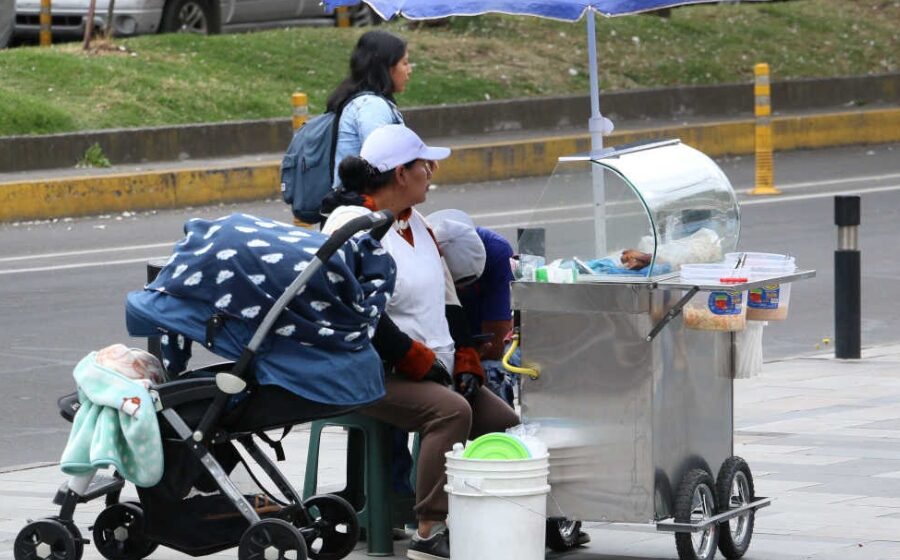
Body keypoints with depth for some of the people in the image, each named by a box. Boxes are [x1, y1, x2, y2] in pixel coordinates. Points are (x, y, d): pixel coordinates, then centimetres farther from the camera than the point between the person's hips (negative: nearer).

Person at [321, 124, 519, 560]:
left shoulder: (415, 225, 19)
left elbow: (448, 301, 23)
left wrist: (464, 361, 9)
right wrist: (420, 362, -18)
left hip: (435, 371, 9)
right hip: (376, 375, -9)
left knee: (505, 423, -6)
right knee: (451, 410, -33)